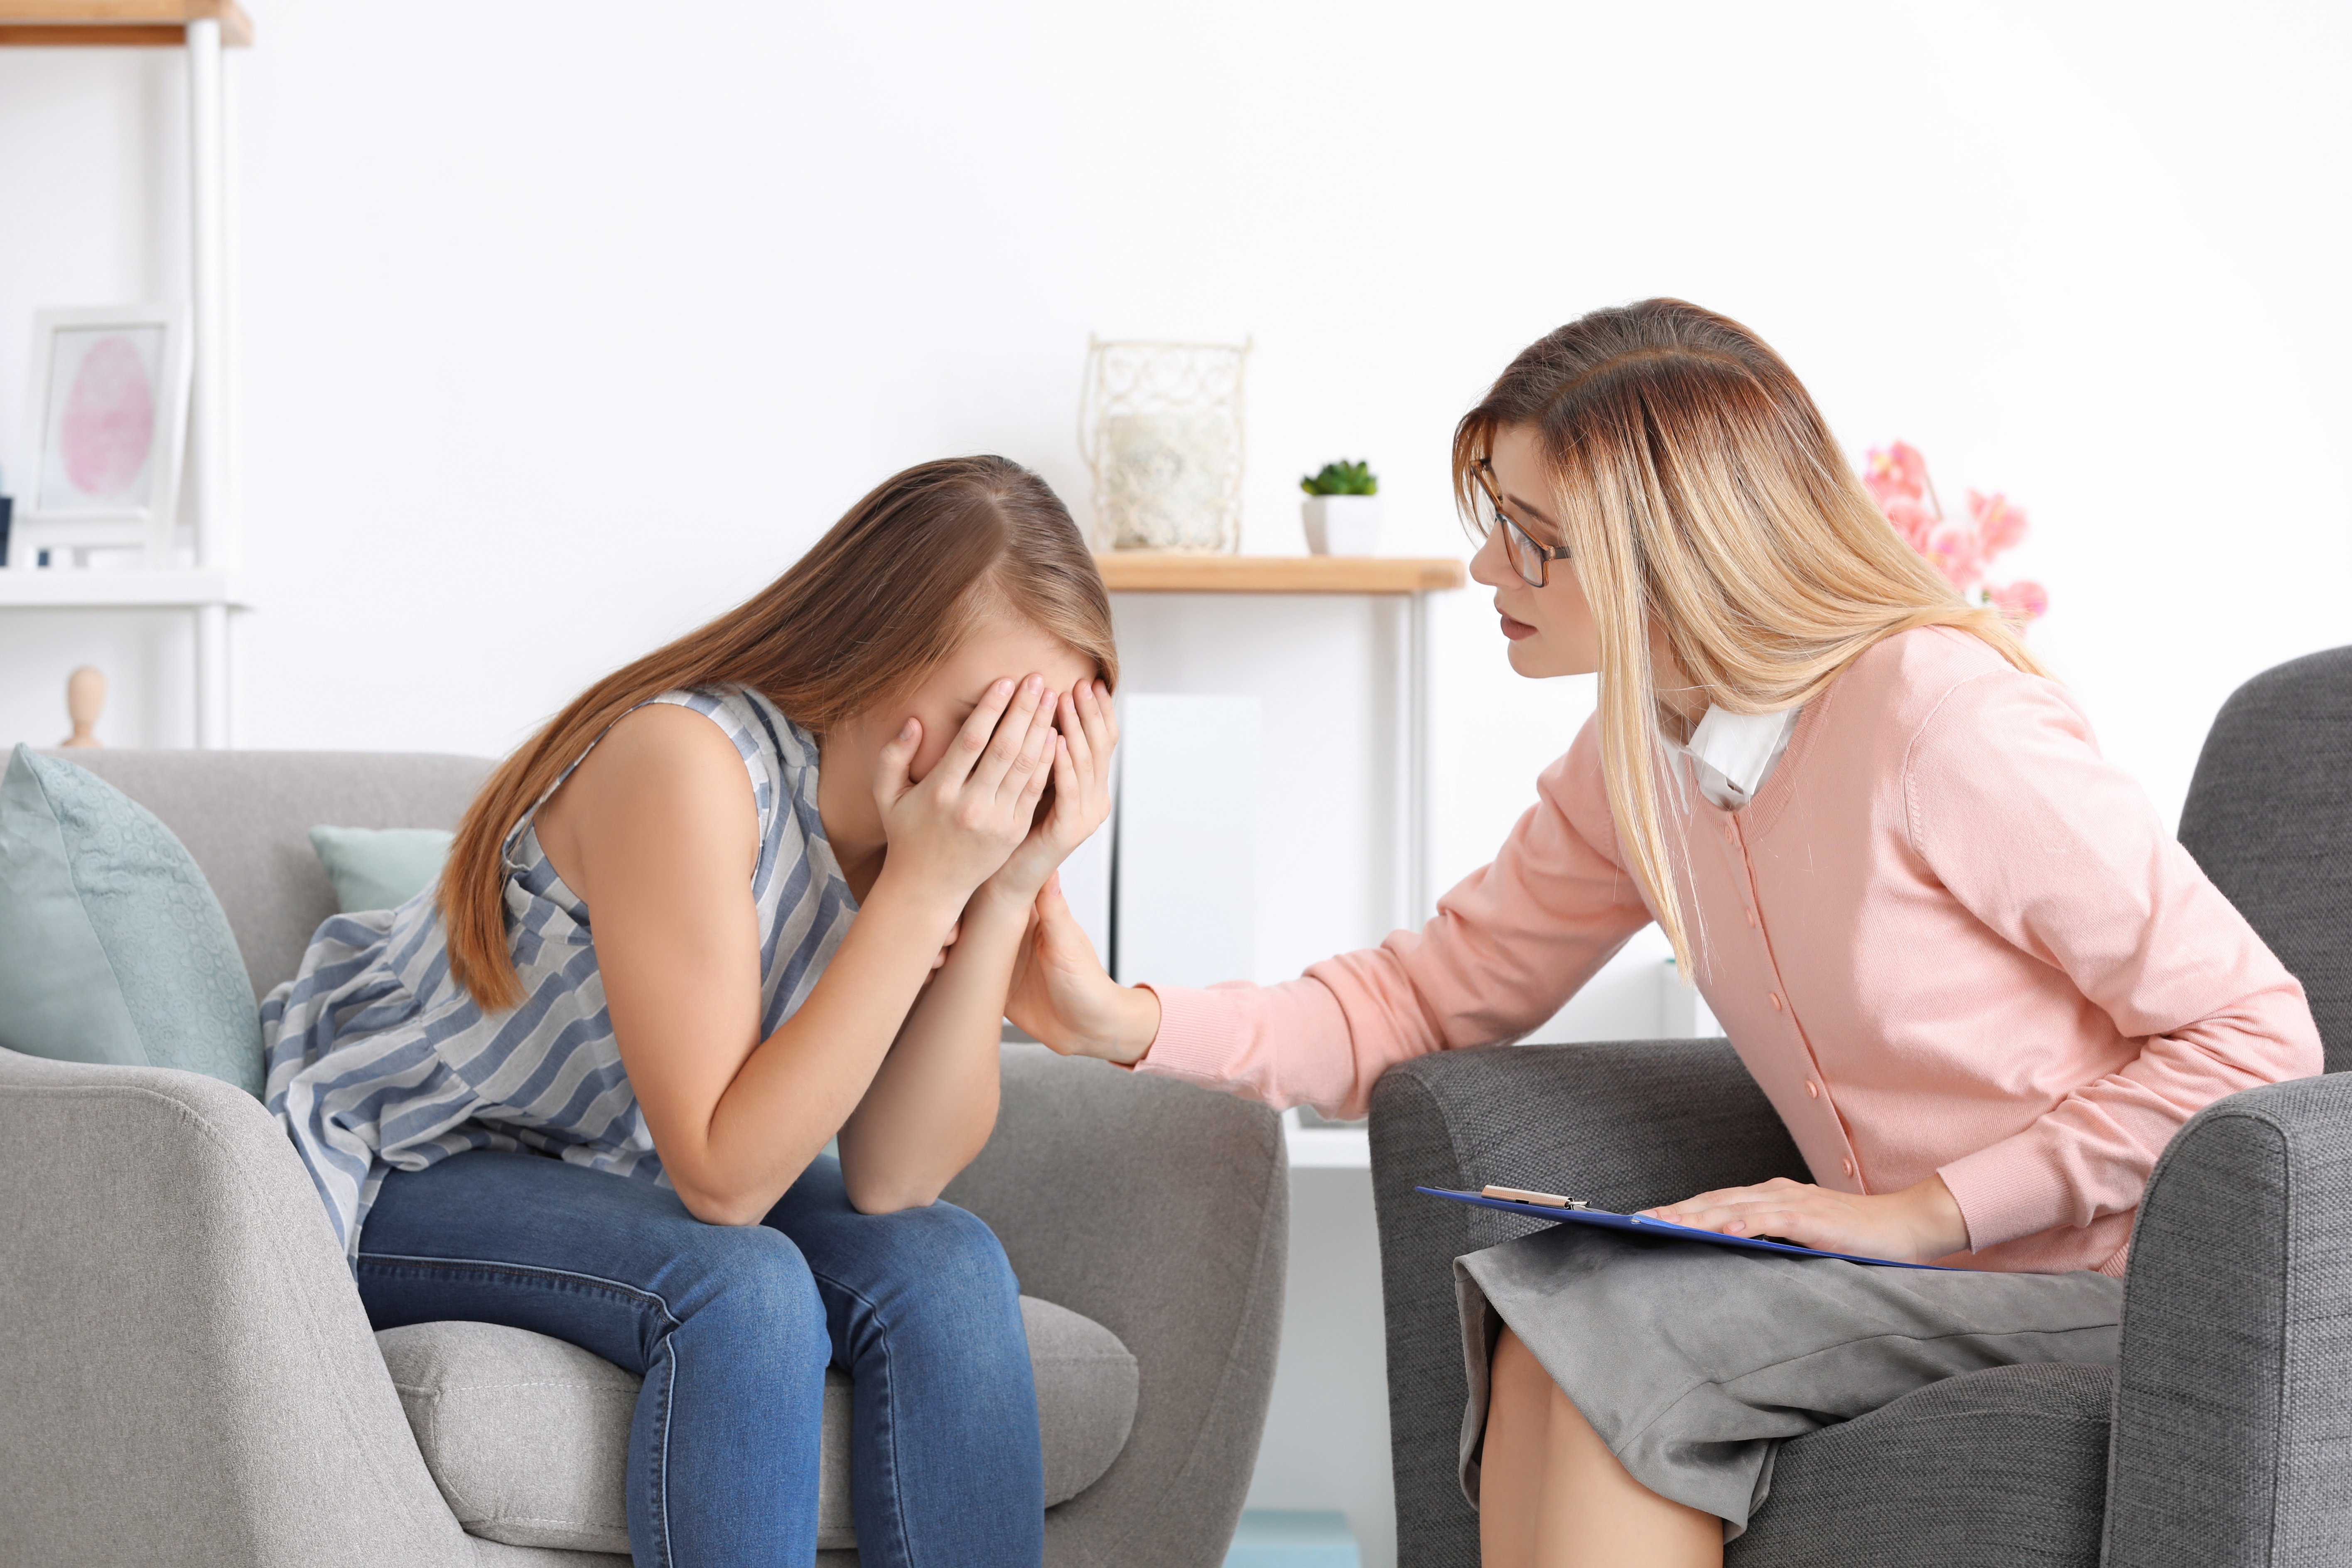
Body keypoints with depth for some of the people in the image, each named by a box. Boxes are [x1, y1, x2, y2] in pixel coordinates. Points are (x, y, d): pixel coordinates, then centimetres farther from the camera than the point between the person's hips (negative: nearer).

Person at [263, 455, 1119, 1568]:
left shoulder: (963, 811, -10)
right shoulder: (689, 765, -31)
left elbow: (891, 1182, -17)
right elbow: (722, 1179, -32)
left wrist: (1009, 894, -26)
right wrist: (923, 888, -35)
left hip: (617, 1169, 6)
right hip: (398, 1172, -6)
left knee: (945, 1270, -19)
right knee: (740, 1290, -31)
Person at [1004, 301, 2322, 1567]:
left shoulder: (1942, 719, -21)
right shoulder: (1636, 764, 4)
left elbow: (2259, 1037, -19)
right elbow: (1427, 999, 12)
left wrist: (1926, 1211, -21)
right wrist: (1128, 1023, -3)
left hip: (2112, 1281, -7)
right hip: (1917, 1274, 7)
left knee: (1606, 1329, -21)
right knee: (1550, 1338, -18)